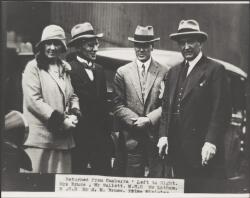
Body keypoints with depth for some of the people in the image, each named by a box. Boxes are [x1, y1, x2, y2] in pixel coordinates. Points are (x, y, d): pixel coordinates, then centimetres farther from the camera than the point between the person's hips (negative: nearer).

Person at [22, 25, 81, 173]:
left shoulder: (65, 68, 16)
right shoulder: (33, 67, -3)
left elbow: (72, 96, 19)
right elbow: (33, 101, -11)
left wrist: (74, 114, -2)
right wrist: (61, 120, -14)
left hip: (63, 137, 6)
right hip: (40, 137, -5)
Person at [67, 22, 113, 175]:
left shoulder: (99, 70, 14)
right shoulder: (69, 69, -10)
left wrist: (107, 134, 14)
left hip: (102, 138, 7)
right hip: (80, 138, -6)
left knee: (103, 175, 7)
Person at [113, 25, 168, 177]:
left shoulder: (164, 72, 4)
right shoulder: (123, 72, 8)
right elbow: (118, 105, 3)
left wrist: (149, 119, -13)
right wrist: (135, 120, -10)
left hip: (156, 137, -1)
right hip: (131, 138, 1)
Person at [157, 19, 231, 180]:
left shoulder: (215, 70, -5)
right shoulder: (174, 72, 15)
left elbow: (222, 110, -11)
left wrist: (211, 142, -17)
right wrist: (163, 135, 4)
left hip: (202, 149, -6)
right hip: (177, 148, 6)